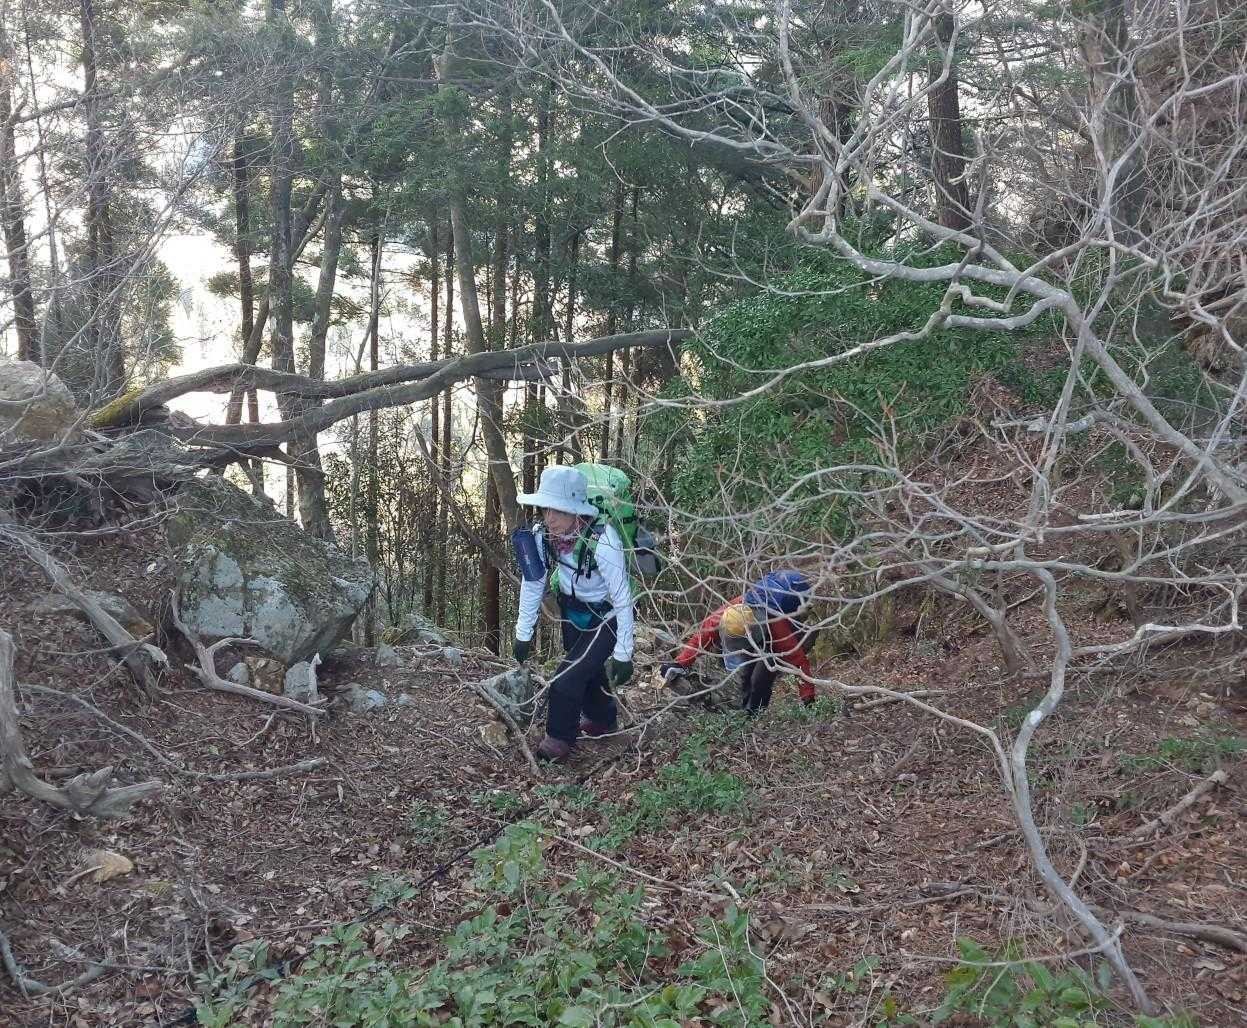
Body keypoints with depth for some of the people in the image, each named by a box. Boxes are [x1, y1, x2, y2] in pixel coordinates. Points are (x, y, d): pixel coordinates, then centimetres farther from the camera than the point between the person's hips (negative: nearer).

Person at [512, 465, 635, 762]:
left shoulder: (602, 542, -36)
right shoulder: (541, 534, -20)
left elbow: (622, 599, -28)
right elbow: (532, 583, -5)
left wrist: (623, 654, -24)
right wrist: (523, 633, -1)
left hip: (605, 618, -6)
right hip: (572, 610, 6)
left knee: (567, 679, -11)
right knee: (587, 669, 23)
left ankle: (559, 739, 14)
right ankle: (602, 720, 51)